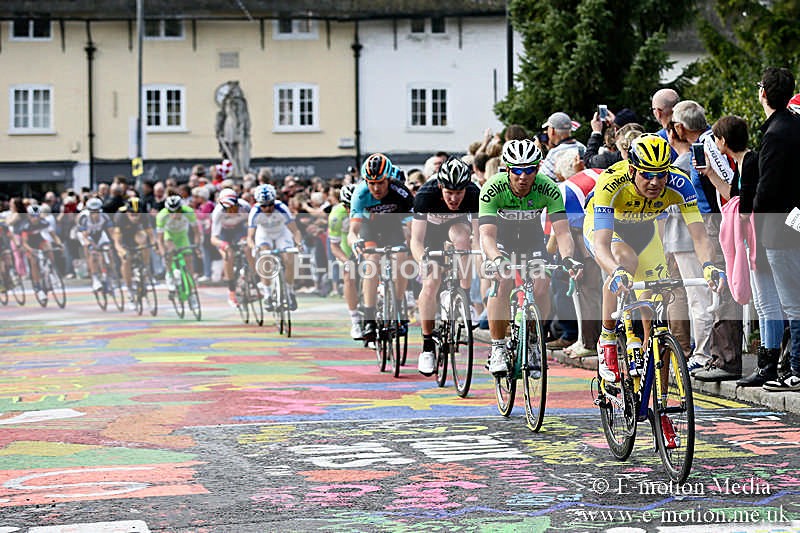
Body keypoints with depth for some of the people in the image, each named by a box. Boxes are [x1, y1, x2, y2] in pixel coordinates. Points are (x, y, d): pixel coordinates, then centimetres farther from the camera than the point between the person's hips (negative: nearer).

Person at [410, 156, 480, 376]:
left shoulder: (474, 194, -32)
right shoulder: (426, 195, -35)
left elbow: (478, 235, -30)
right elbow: (416, 240, -35)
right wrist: (422, 259, -55)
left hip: (457, 225, 1)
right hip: (432, 229, -1)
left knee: (461, 235, -36)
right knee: (430, 284, -18)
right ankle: (428, 345, -4)